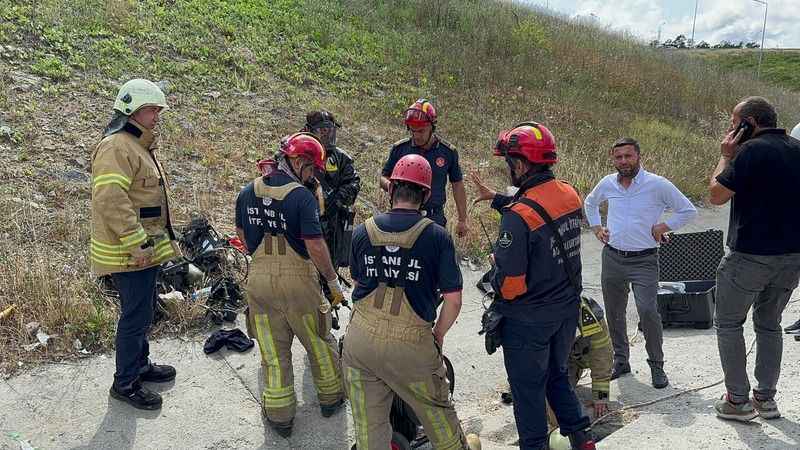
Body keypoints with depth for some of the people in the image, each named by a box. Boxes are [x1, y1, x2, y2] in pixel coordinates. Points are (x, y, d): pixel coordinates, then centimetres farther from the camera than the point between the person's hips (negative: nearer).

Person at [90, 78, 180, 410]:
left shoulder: (140, 146, 16)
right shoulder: (117, 147, -18)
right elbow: (110, 199, -28)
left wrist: (153, 240, 25)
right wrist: (137, 242, -27)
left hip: (146, 249, 10)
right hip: (130, 253, -10)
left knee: (141, 312, 22)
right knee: (136, 317, -1)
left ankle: (141, 365, 38)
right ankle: (125, 383, 14)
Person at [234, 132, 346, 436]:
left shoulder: (248, 192, 4)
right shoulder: (302, 196, -15)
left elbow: (243, 235, 15)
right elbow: (315, 246, -18)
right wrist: (333, 281, -8)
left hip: (258, 278, 5)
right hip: (297, 278, -4)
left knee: (274, 351, 14)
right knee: (319, 342, 17)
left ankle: (279, 416, 24)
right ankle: (330, 397, 34)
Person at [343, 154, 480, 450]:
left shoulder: (363, 231, 0)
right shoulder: (437, 236, -9)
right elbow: (453, 300, -8)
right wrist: (438, 335, 8)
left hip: (360, 339, 3)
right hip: (410, 342, -2)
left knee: (368, 421, 15)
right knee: (436, 408, 22)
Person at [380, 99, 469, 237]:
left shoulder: (448, 152, 0)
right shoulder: (399, 148, 0)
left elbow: (457, 185, 9)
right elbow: (383, 178, 10)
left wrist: (463, 219, 10)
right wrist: (389, 185, -16)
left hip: (434, 220, 0)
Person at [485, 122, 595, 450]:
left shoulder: (517, 217, -28)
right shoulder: (569, 194, -5)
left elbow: (510, 281, -26)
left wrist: (496, 282, -4)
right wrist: (497, 199, 21)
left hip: (528, 318, -7)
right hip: (568, 308, 7)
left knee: (528, 387, 12)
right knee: (557, 374, 26)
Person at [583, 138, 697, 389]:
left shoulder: (657, 184, -8)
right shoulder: (607, 184, 4)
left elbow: (688, 210, 0)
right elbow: (590, 203, 25)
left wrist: (663, 227, -8)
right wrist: (596, 227, 13)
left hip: (644, 261, -4)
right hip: (612, 258, 4)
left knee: (648, 311, -15)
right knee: (614, 313, 11)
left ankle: (656, 366, 5)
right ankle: (620, 360, 28)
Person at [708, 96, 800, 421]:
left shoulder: (752, 150, -16)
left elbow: (716, 195, -12)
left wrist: (726, 156, -3)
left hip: (751, 256, -7)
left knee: (728, 323, 8)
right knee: (769, 324, 19)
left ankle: (738, 400, 10)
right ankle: (766, 398, 23)